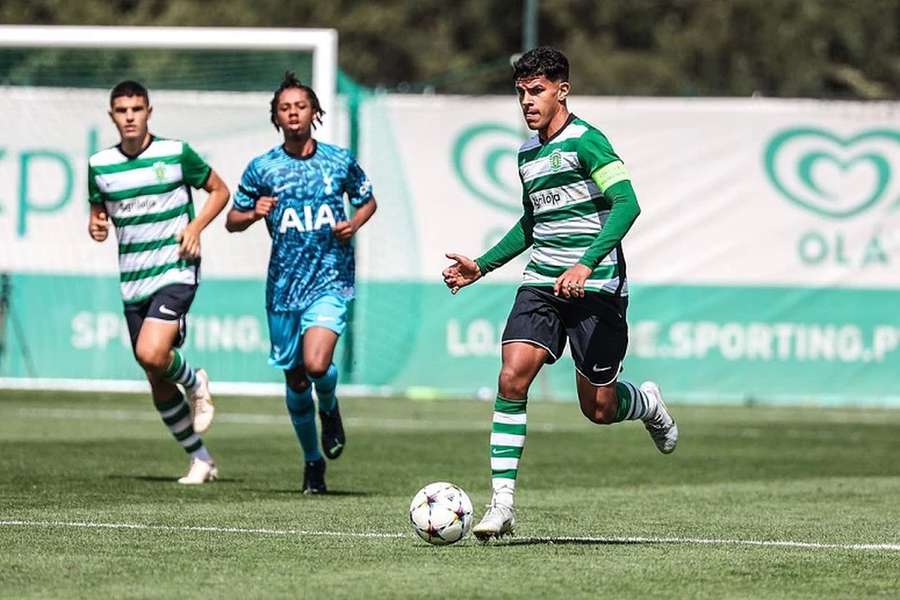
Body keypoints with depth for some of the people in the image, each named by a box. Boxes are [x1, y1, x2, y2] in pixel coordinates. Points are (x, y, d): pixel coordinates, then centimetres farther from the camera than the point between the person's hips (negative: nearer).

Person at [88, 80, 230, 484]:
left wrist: (196, 227, -9)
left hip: (175, 271, -5)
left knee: (151, 354, -26)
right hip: (133, 281, 5)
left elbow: (219, 190, 7)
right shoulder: (99, 165, 6)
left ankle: (195, 383, 7)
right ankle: (200, 459, 19)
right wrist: (96, 226, -5)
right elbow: (98, 211, 19)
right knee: (157, 383, 5)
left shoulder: (176, 153, -4)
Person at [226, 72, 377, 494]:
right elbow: (232, 220, 8)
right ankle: (312, 461, 27)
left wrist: (354, 224, -4)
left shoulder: (339, 161, 2)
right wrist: (254, 214, -13)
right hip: (284, 284, 2)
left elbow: (367, 200, 17)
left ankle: (329, 409, 14)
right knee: (295, 379, 8)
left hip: (331, 280, -2)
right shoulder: (263, 168, 1)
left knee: (316, 364, -22)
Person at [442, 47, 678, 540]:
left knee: (598, 409, 1)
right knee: (512, 377, -15)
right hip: (541, 282, 6)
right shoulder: (526, 153, 14)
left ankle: (649, 404, 38)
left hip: (596, 287, -6)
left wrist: (586, 265, -29)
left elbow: (626, 204, -20)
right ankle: (502, 504, -15)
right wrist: (481, 267, 20)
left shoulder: (585, 141, -10)